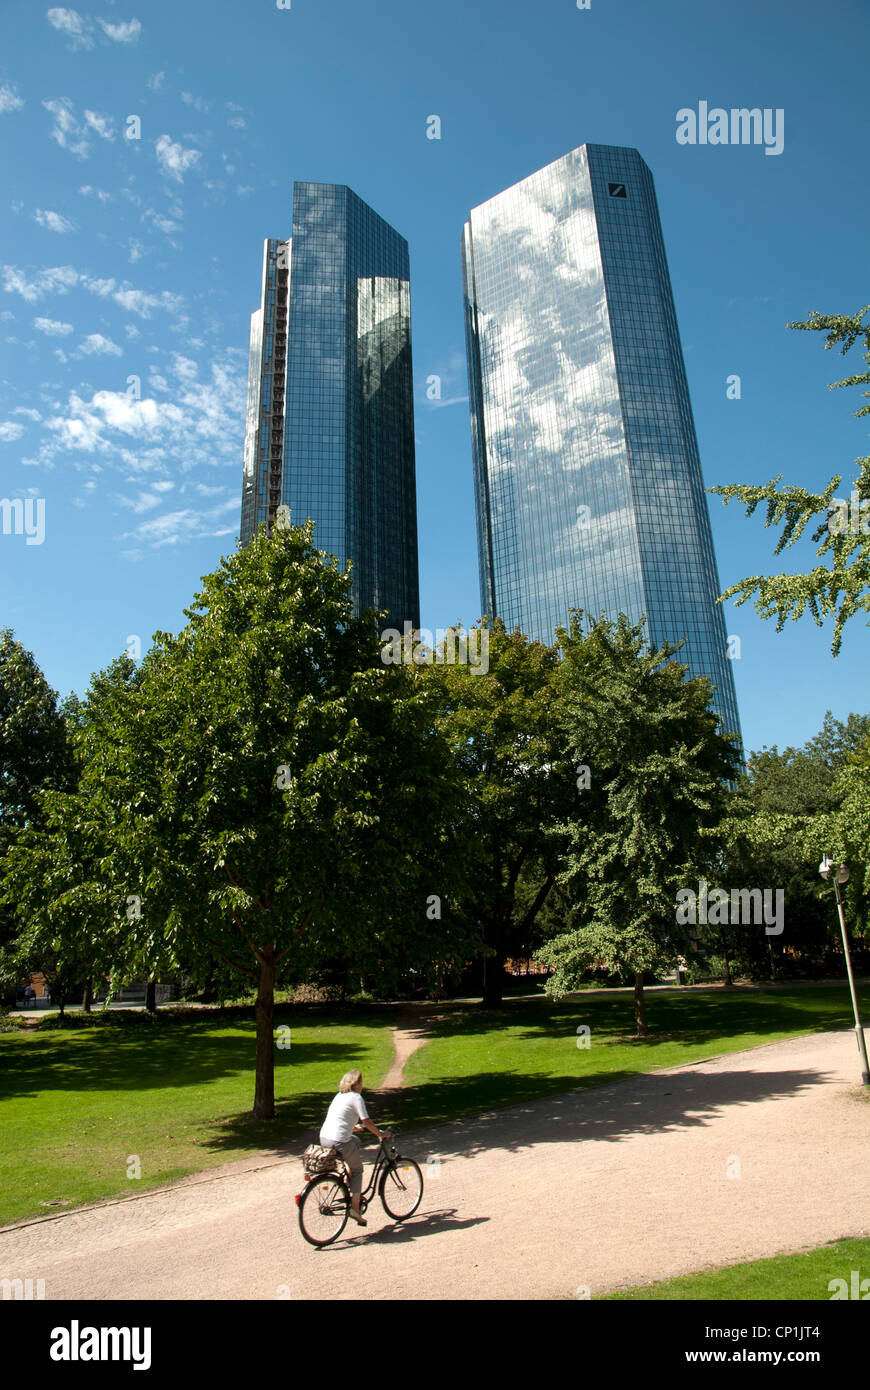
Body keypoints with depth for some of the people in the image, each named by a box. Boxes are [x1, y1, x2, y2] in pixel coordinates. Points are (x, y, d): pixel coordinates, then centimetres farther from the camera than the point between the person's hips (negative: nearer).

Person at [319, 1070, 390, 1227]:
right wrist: (381, 1134, 2)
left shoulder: (340, 1095, 16)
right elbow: (366, 1121, -10)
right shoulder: (356, 1098, -8)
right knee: (357, 1170, 13)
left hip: (324, 1138, 8)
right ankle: (355, 1207, 5)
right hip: (339, 1141, -8)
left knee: (356, 1143, 30)